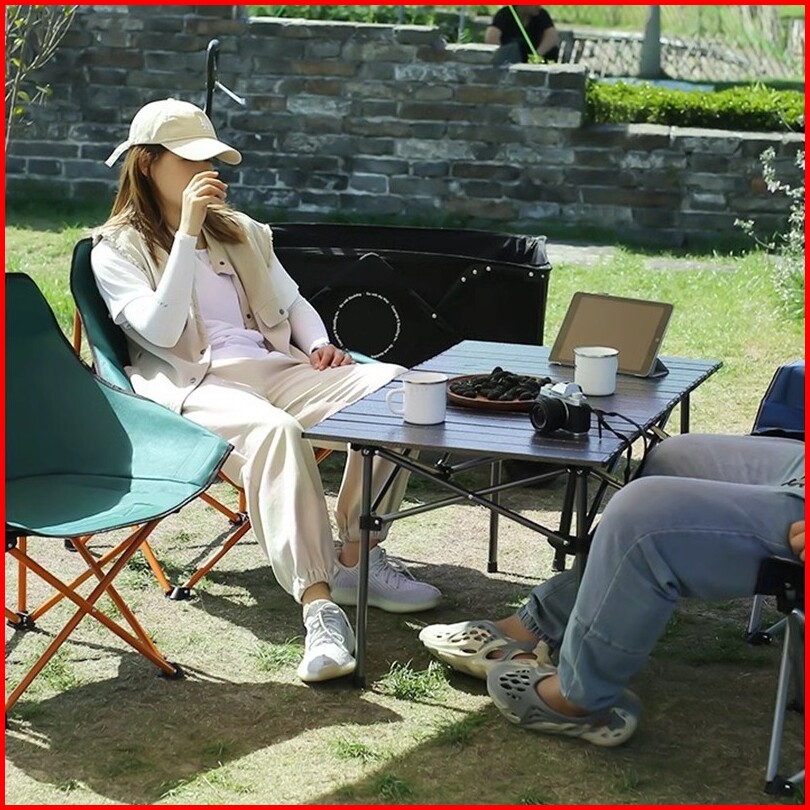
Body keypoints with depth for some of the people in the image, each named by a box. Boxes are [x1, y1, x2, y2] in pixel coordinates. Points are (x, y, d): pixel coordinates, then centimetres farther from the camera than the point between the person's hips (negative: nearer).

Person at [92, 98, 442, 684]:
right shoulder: (116, 250, 8)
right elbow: (160, 332, -8)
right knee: (275, 430, -41)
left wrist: (319, 344, 7)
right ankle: (318, 605, -48)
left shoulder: (242, 234, 28)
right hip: (193, 384, -6)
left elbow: (292, 302, 30)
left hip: (274, 368, 6)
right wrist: (188, 233, -11)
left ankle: (354, 555, -16)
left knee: (392, 384, -21)